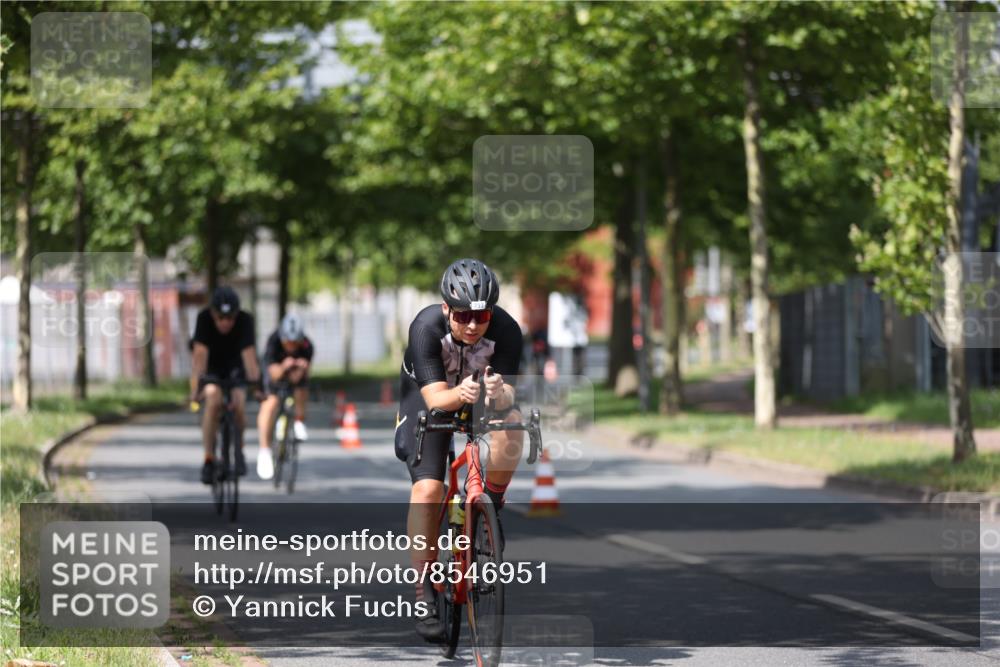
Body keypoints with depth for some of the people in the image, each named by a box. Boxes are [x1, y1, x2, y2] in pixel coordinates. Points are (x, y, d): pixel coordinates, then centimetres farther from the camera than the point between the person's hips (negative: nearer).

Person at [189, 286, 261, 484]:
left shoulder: (245, 321, -29)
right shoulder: (204, 319, -30)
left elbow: (249, 354, -37)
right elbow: (200, 353, -39)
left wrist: (255, 383, -49)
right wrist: (195, 385, -49)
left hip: (234, 367, 1)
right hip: (211, 368, -1)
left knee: (239, 404, -22)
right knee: (214, 401, -27)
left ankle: (238, 449, 7)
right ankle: (209, 459, -17)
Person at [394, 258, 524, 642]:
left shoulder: (506, 330, -29)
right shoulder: (426, 327, -32)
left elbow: (507, 393, -33)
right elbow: (436, 397, -36)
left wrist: (497, 393, -57)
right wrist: (460, 394, -59)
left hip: (485, 396, 1)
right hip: (428, 398, -1)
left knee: (511, 423, -33)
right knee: (427, 487, -20)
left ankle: (490, 508, -9)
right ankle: (424, 592, -11)